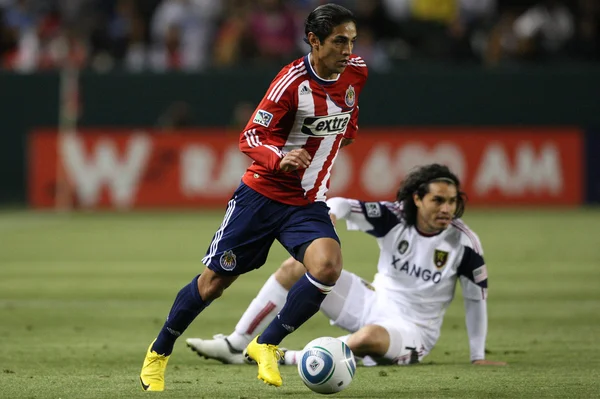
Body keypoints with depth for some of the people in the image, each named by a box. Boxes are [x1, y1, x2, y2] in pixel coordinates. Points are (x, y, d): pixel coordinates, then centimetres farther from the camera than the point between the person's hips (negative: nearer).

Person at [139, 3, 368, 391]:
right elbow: (249, 139, -19)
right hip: (263, 194, -4)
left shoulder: (356, 72, -4)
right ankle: (158, 353, 26)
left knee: (328, 268, -24)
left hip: (309, 204, 4)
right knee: (214, 281, 5)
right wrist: (279, 158, -35)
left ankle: (266, 345, -7)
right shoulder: (292, 81, -20)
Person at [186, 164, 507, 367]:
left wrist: (479, 358, -4)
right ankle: (235, 345, -6)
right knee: (296, 266, -8)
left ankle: (281, 358, -29)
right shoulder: (394, 217, -11)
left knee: (369, 337, -42)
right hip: (373, 303, 4)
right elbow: (343, 205, -17)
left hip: (411, 330, -4)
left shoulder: (463, 242, -16)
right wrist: (327, 217, -42)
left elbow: (476, 298, -7)